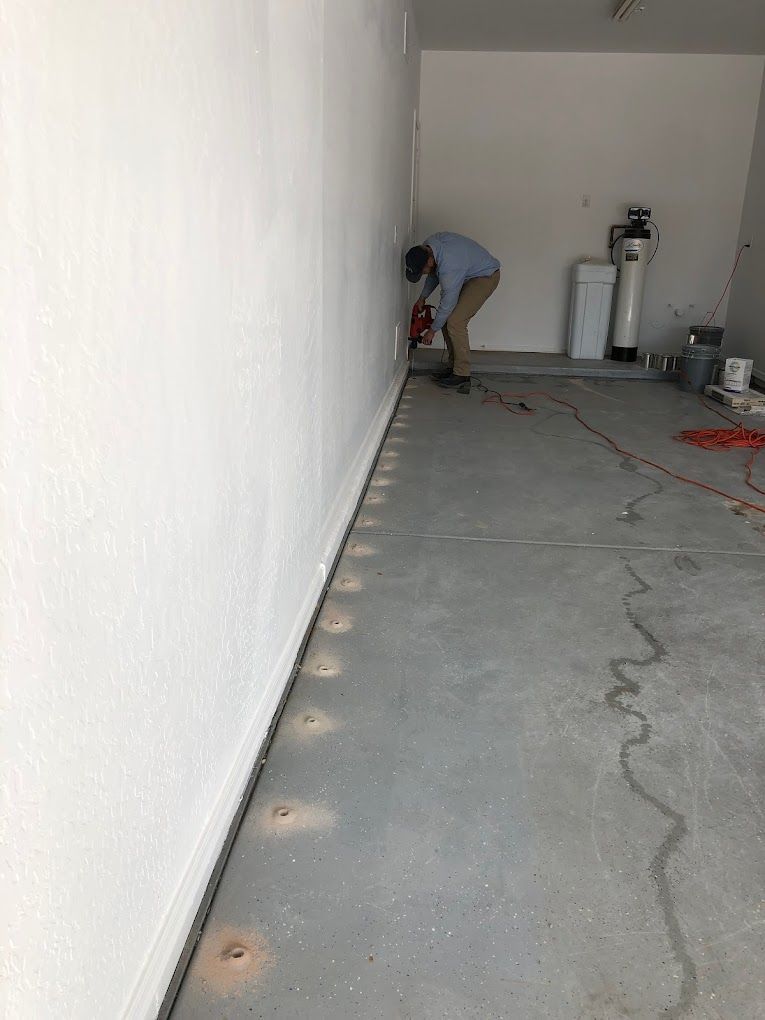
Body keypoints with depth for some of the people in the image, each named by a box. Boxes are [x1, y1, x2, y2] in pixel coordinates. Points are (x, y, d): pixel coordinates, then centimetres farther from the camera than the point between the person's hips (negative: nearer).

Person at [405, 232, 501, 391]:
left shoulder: (450, 267, -37)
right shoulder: (428, 245, -13)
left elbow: (447, 303, -25)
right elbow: (434, 272, 9)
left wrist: (432, 331, -12)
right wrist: (423, 297, 8)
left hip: (486, 277, -9)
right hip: (469, 273, 9)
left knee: (455, 321, -18)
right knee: (447, 319, 5)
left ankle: (462, 376, -13)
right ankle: (453, 366, 16)